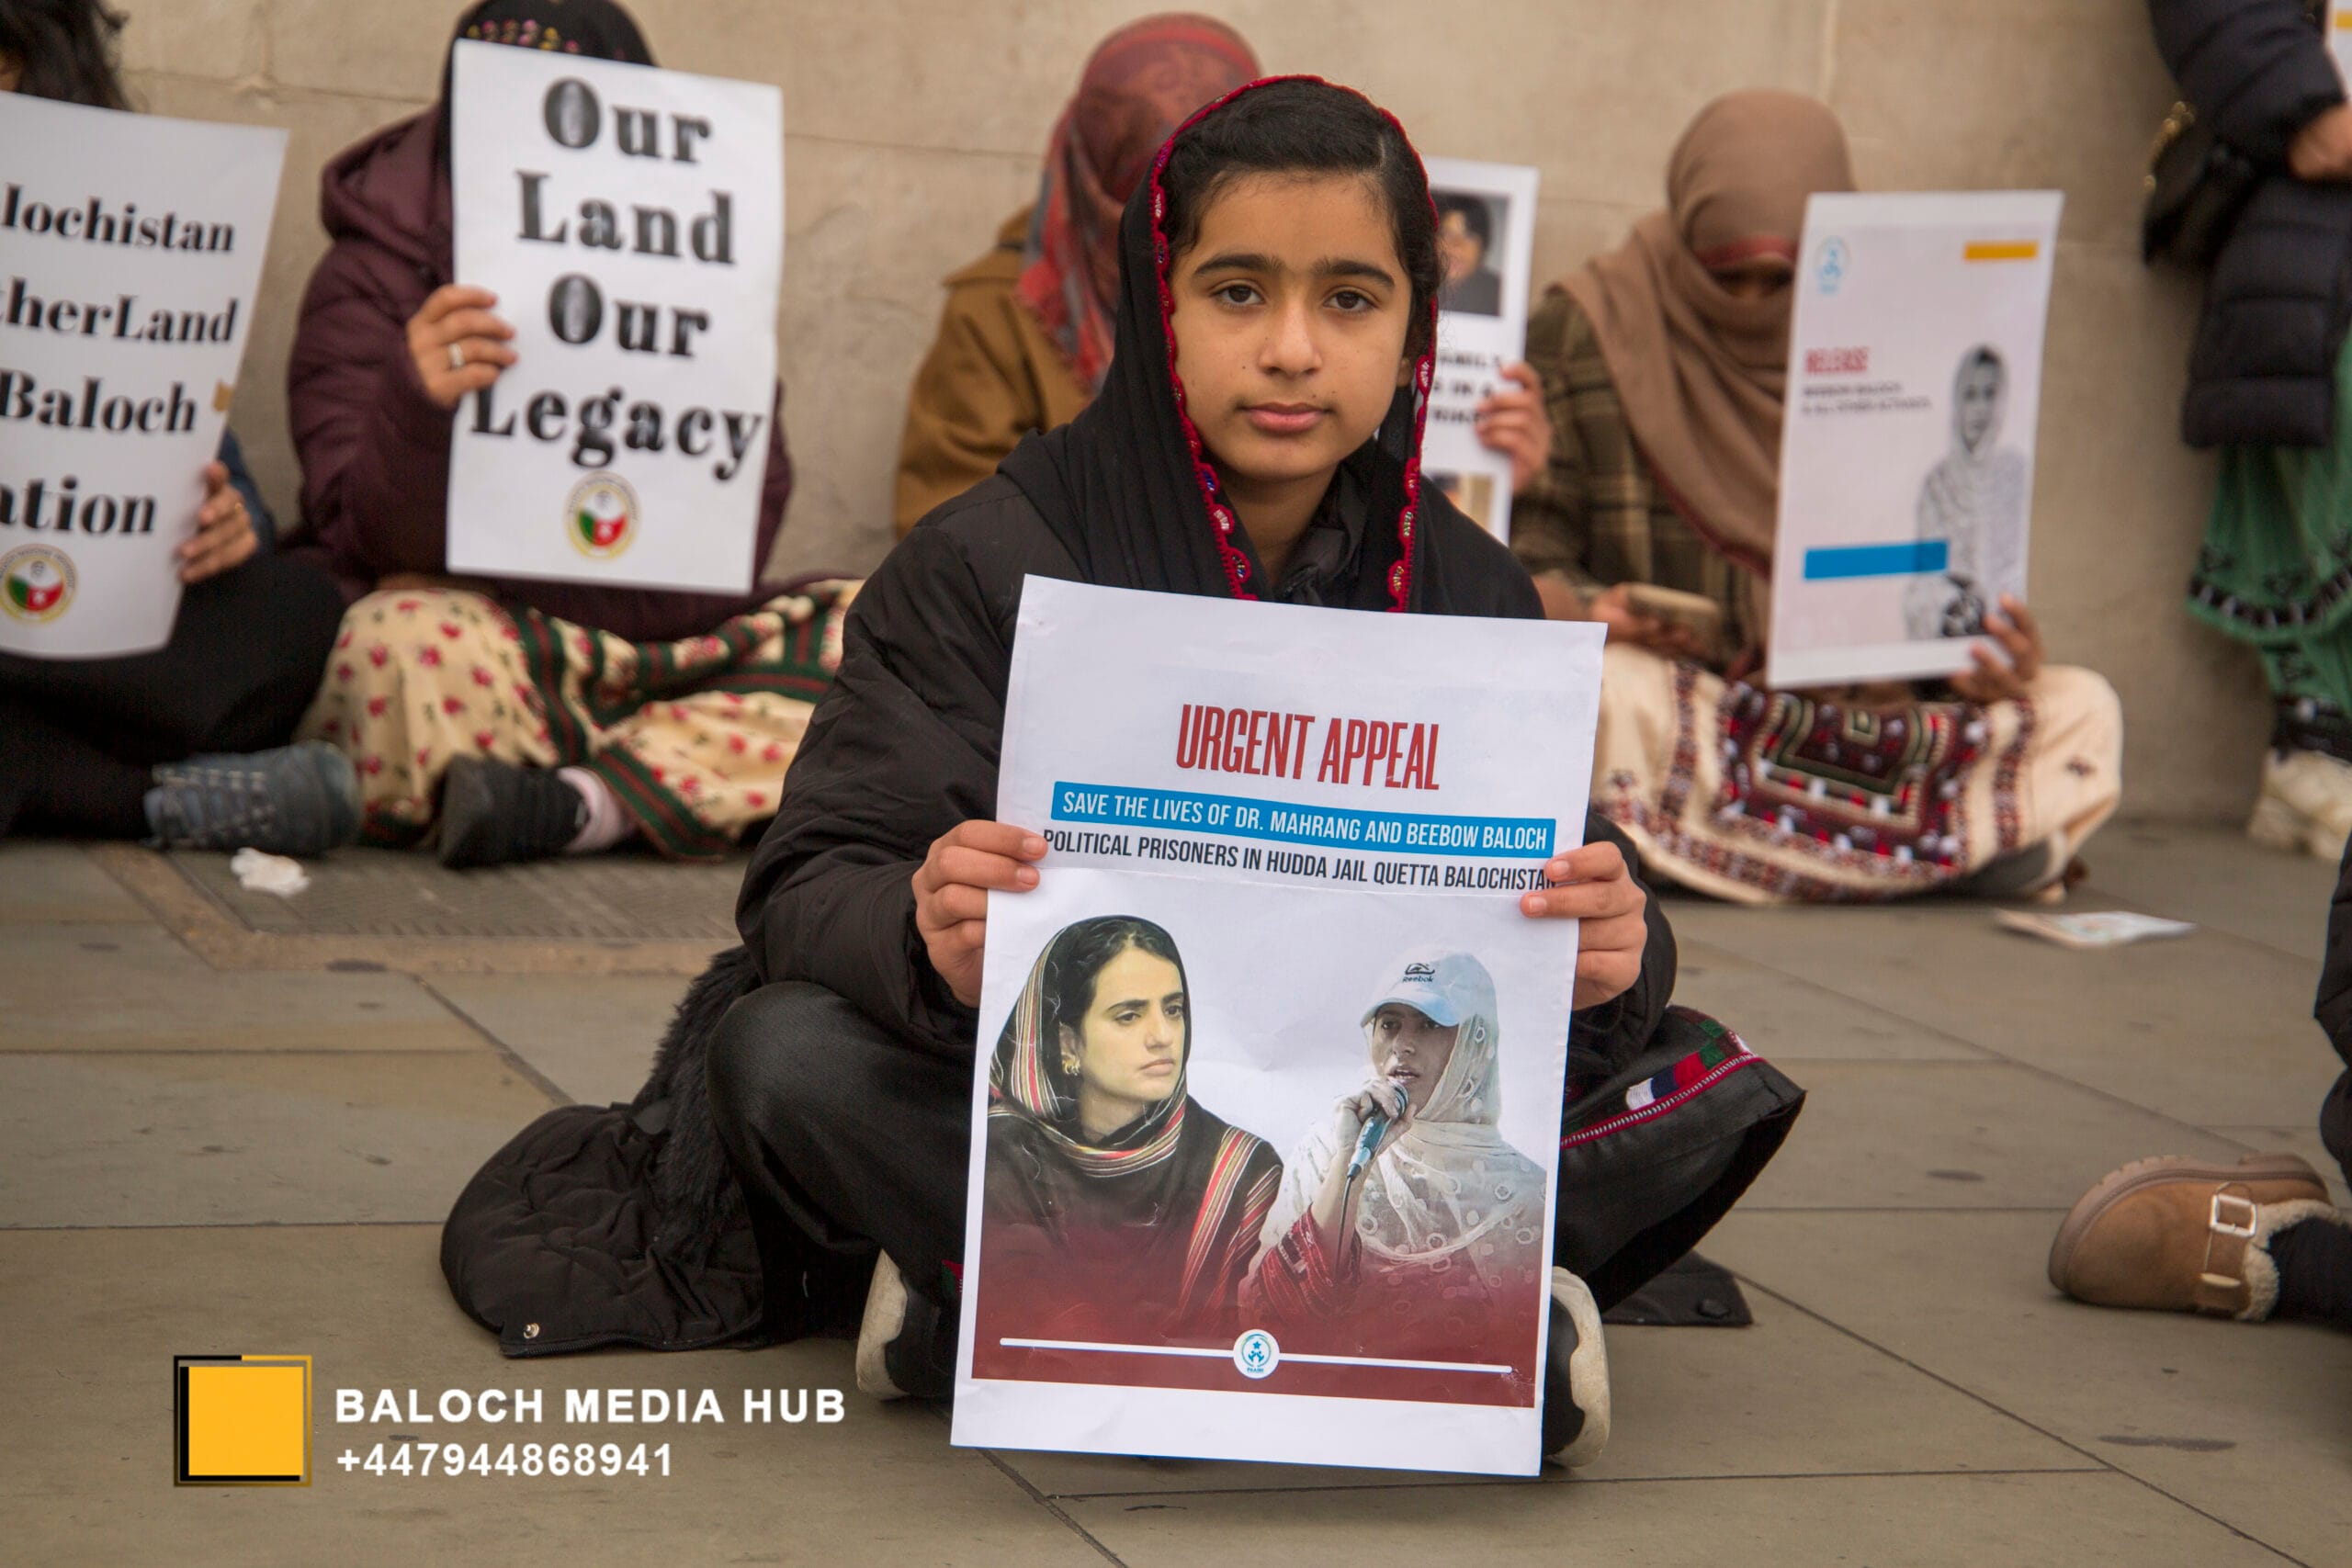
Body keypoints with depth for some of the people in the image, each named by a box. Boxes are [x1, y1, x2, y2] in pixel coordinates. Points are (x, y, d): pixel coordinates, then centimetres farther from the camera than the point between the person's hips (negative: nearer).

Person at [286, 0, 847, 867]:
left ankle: (585, 804, -31)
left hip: (667, 648, 5)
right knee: (401, 642, -36)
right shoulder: (374, 276, -1)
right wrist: (418, 407, -34)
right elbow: (380, 541, -12)